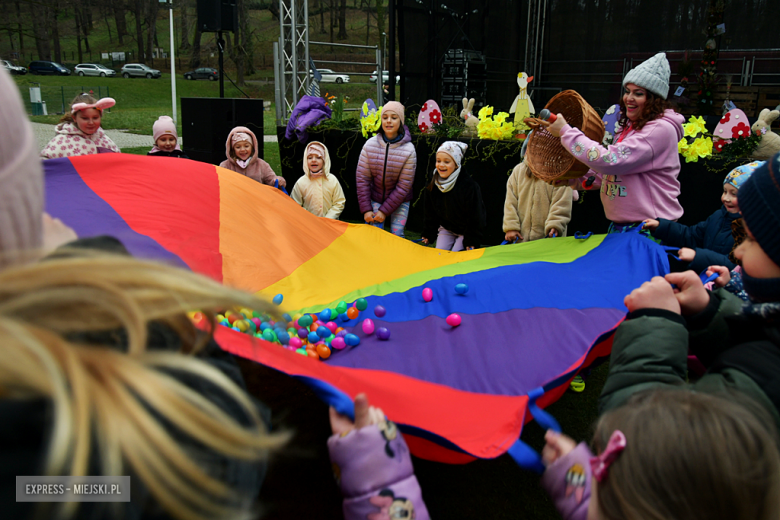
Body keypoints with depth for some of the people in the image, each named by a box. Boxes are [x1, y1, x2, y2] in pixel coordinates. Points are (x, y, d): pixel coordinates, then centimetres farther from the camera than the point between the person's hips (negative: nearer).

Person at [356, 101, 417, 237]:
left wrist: (384, 211, -16)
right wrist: (366, 209, -10)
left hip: (399, 202, -1)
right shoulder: (370, 145, -12)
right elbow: (362, 178, -7)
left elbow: (404, 186, -15)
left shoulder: (408, 150, -17)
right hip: (375, 199, 1)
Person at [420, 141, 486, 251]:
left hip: (466, 231, -5)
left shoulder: (469, 186, -26)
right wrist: (427, 234, 8)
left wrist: (471, 242, -20)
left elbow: (475, 217, -20)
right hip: (446, 228, 5)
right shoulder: (432, 185, -8)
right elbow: (430, 213, 5)